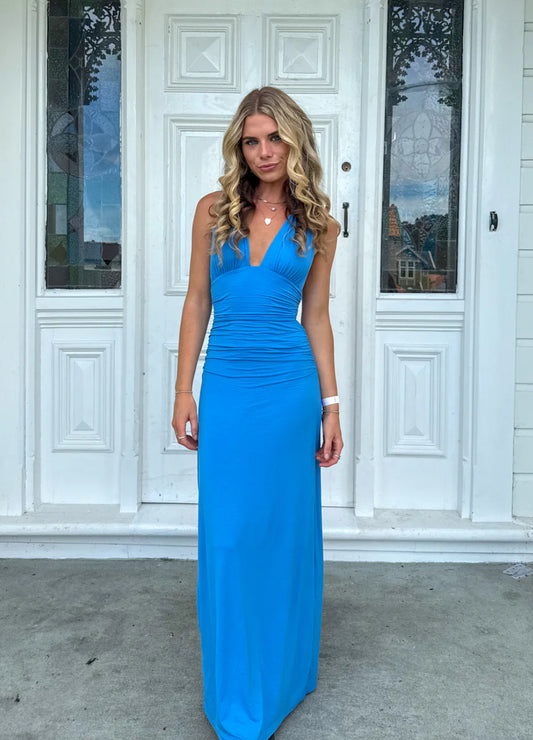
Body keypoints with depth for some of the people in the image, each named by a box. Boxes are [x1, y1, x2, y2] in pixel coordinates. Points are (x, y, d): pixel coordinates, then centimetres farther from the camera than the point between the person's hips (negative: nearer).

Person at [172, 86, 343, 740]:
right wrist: (184, 391, 1)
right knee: (228, 536, 4)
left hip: (290, 386, 0)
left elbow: (316, 317, 6)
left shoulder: (318, 224, 4)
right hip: (226, 386, 1)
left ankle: (283, 674, 32)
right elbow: (197, 303, 6)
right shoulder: (214, 211, 5)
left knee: (285, 529, 9)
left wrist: (331, 404, 4)